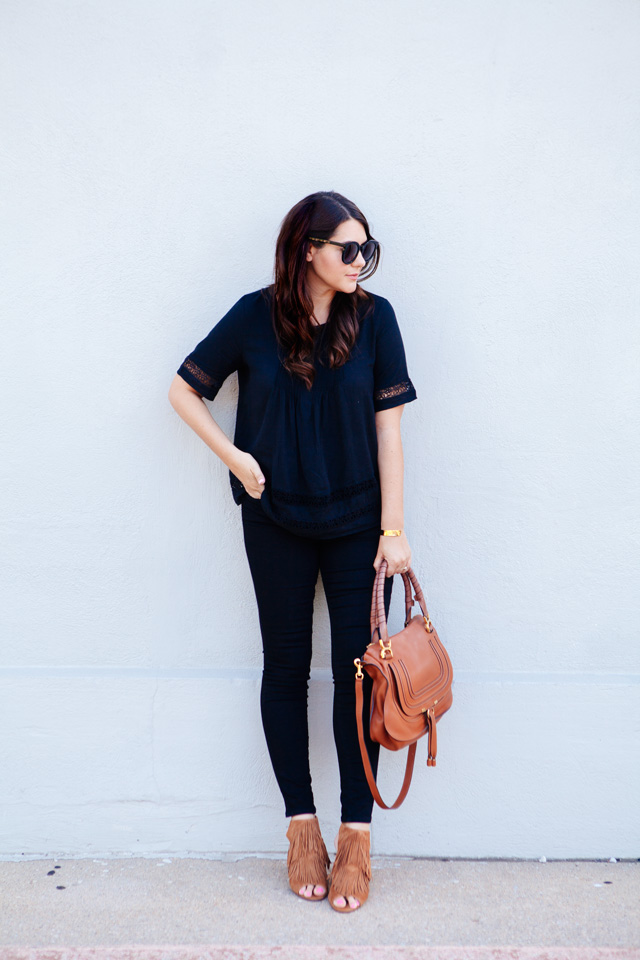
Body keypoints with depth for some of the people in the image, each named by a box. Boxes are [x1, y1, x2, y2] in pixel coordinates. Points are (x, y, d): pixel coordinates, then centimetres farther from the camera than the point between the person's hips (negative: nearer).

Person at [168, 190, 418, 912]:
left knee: (357, 669, 1)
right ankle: (302, 827, 23)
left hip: (358, 520, 0)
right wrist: (236, 459, -5)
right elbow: (184, 390, 5)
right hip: (276, 521, 0)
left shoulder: (374, 317, -3)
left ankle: (356, 837, 14)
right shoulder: (256, 316, -4)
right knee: (286, 667, 8)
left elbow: (387, 427, -4)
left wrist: (394, 529, -7)